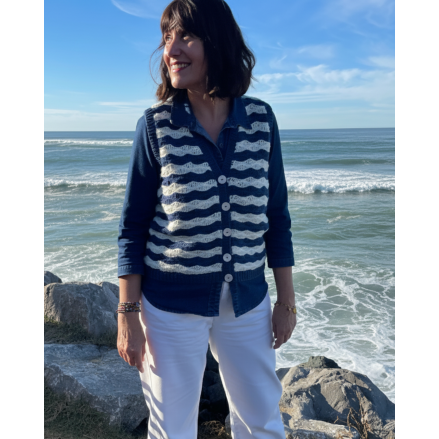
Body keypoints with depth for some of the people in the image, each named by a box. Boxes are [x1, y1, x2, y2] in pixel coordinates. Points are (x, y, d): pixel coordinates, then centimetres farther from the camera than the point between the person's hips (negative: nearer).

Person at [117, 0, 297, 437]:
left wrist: (287, 300, 6)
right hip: (171, 304, -2)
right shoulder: (156, 125, -8)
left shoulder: (261, 119, -2)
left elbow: (275, 215, 4)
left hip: (247, 301, 3)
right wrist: (127, 314, -6)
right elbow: (133, 225, -5)